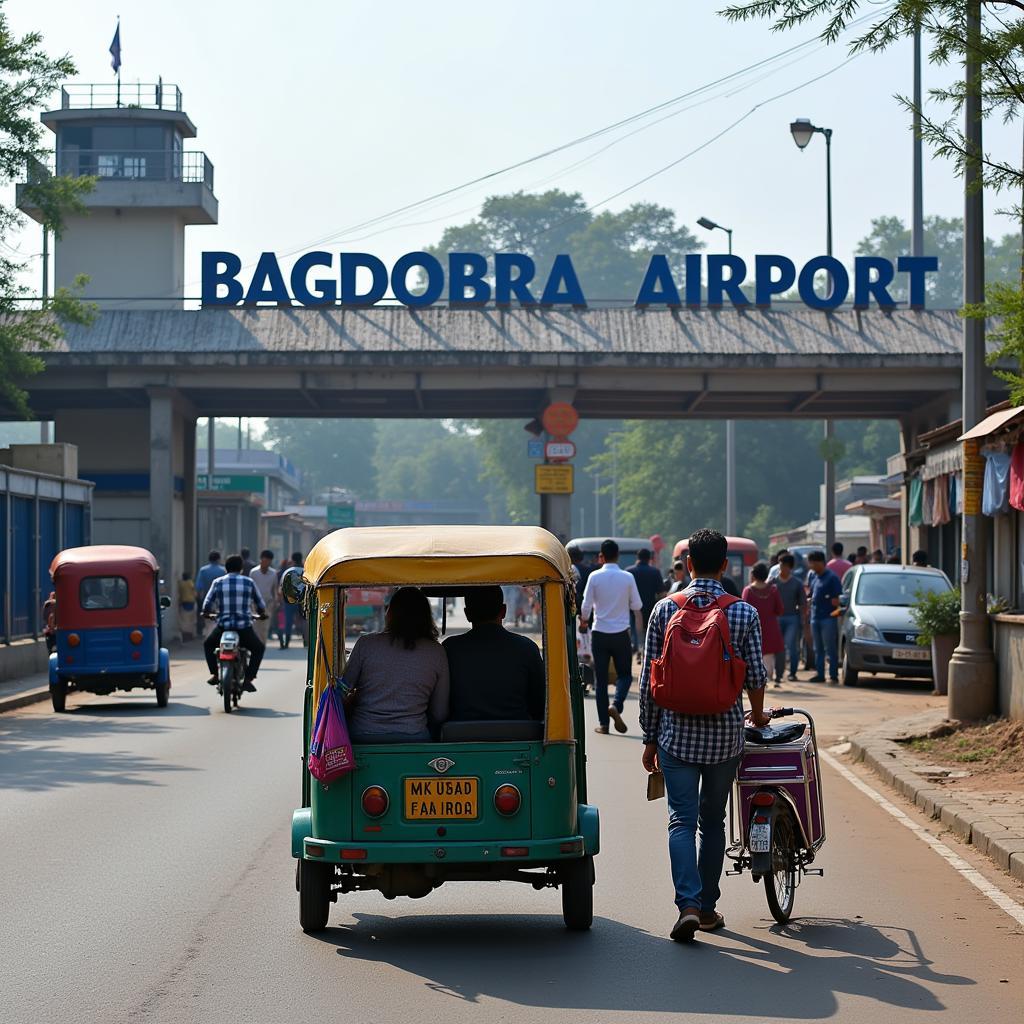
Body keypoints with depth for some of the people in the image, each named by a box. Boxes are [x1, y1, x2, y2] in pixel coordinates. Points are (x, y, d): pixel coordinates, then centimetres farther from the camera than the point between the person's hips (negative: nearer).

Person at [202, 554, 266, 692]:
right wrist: (262, 613, 35)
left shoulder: (218, 582, 5)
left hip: (223, 625, 1)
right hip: (244, 626, -1)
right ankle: (248, 679, 8)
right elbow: (260, 604, 13)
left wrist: (206, 613, 27)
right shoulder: (249, 582, 5)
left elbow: (207, 605, 4)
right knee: (258, 648, 22)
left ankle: (214, 674, 17)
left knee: (208, 644, 29)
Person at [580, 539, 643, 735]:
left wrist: (583, 620, 16)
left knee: (600, 678, 7)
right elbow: (637, 606, 1)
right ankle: (616, 705, -15)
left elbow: (586, 604, -4)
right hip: (621, 633, 0)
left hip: (599, 633, 0)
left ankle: (603, 722, 5)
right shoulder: (627, 578, -5)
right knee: (624, 674, 12)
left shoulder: (594, 577, -6)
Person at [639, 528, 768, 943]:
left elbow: (649, 679, 0)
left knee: (682, 820, 0)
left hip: (677, 734, -1)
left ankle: (688, 904, -17)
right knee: (713, 819, 14)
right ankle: (708, 906, 19)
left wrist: (650, 737, 9)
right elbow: (756, 676, -1)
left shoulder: (666, 609, -2)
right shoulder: (744, 613, -3)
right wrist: (757, 715, 21)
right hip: (725, 735, 1)